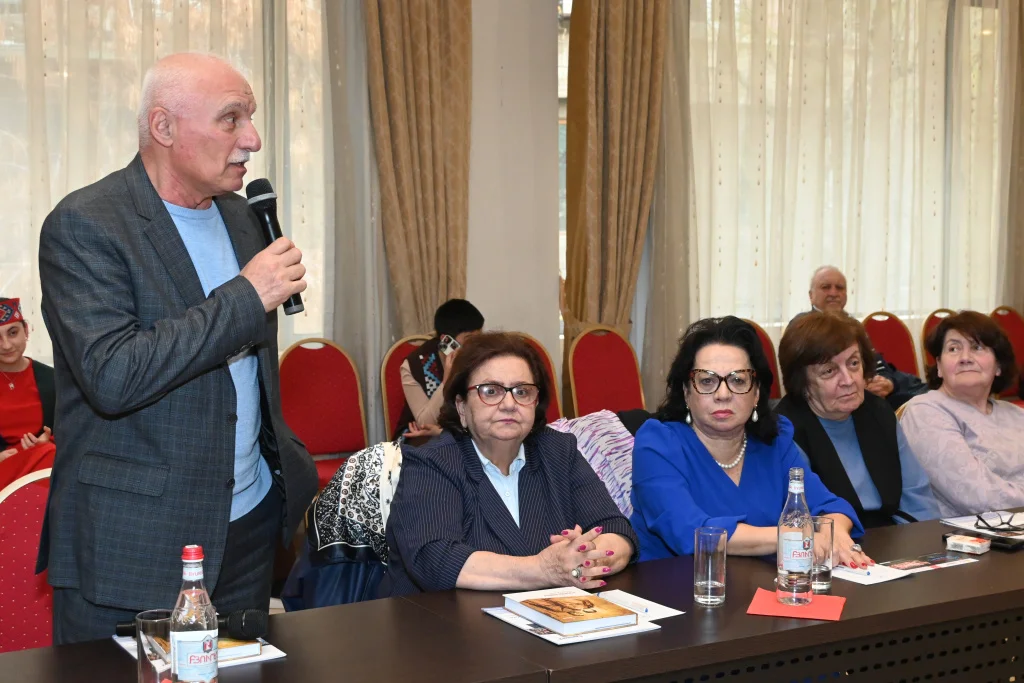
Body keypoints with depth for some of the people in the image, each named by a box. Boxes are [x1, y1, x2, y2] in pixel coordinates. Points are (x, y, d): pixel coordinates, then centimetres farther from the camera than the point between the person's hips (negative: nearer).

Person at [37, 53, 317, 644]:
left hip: (249, 524, 7)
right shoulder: (84, 227, -14)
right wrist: (247, 298, -22)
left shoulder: (239, 214, 10)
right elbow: (112, 377, -26)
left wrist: (285, 462, 16)